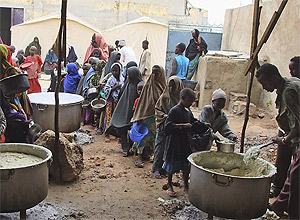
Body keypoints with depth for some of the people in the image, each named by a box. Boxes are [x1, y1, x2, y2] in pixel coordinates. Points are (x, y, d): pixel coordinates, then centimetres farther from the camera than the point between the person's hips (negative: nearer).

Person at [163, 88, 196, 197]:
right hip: (175, 143, -7)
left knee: (186, 165, 14)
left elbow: (193, 123, 21)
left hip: (186, 142, 7)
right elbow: (168, 125, -22)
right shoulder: (174, 110, -14)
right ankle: (169, 186, 21)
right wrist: (183, 125, -27)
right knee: (172, 165, 6)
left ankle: (186, 184, 31)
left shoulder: (188, 111, 9)